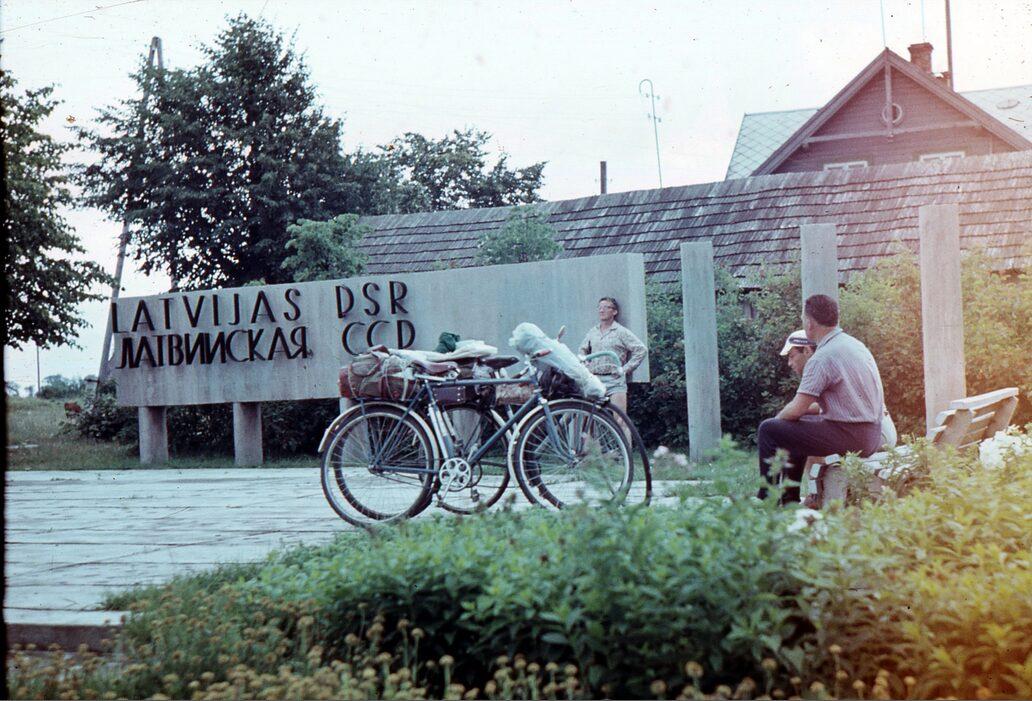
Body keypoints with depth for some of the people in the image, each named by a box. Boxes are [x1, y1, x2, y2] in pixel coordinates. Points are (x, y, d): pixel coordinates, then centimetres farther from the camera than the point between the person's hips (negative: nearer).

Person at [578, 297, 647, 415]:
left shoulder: (622, 332, 1)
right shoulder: (593, 332, 14)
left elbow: (641, 349, -3)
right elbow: (583, 350, 29)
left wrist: (626, 369, -6)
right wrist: (586, 366, 11)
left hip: (615, 380, -4)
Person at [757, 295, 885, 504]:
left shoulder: (822, 358, -18)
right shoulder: (854, 344, 12)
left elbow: (796, 409, -16)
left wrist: (776, 419, 5)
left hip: (849, 437, -10)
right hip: (872, 434, 10)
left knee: (768, 430, -5)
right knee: (794, 426, 28)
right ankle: (789, 498, 31)